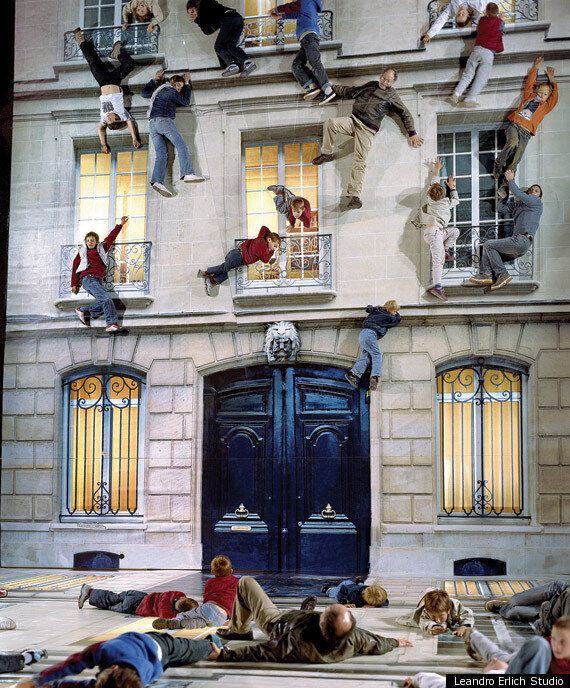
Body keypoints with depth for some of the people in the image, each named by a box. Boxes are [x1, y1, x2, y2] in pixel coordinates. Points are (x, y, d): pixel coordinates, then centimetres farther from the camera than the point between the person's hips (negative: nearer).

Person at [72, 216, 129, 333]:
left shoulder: (101, 248, 20)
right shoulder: (82, 252, 13)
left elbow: (111, 237, 29)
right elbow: (75, 267, 16)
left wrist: (121, 225, 34)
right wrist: (74, 284, 11)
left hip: (99, 280, 5)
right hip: (88, 279, -5)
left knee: (103, 304, -14)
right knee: (106, 298, -25)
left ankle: (83, 311, 7)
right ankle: (112, 323, -27)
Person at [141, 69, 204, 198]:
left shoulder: (157, 90, 26)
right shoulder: (170, 91, 5)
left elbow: (143, 93, 41)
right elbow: (185, 102, 14)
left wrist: (155, 79, 43)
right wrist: (187, 84, 25)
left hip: (152, 124, 7)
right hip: (164, 120, -7)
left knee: (161, 154, -7)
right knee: (181, 146, -8)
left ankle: (157, 180, -28)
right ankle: (187, 173, -27)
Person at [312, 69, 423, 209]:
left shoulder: (392, 96, 9)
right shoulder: (371, 85, 21)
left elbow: (405, 114, 12)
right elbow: (351, 91, 33)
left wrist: (412, 134, 7)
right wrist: (333, 88, 32)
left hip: (367, 129, -4)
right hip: (353, 120, 4)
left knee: (360, 161, -20)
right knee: (330, 123, -24)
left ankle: (354, 195, -28)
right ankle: (326, 154, -5)